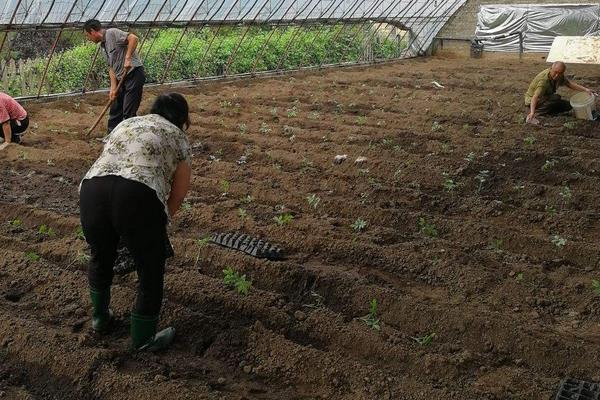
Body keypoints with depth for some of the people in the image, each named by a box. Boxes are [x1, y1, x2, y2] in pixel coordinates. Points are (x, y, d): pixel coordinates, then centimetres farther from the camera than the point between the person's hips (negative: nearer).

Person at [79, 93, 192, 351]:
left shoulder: (125, 124, 32)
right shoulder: (177, 136, 20)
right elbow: (178, 194, 21)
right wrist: (159, 222, 39)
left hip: (91, 190, 5)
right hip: (138, 196, -5)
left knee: (100, 257, 29)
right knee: (151, 269, 16)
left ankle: (99, 317, 50)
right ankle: (143, 339, 32)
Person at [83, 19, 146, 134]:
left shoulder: (112, 33, -10)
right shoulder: (103, 46, 18)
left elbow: (133, 38, -23)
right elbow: (112, 68, 15)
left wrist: (127, 58, -25)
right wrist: (113, 88, 5)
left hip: (134, 74, -10)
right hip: (121, 78, 10)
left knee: (128, 113, -9)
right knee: (115, 110, 15)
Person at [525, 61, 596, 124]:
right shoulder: (544, 80, -33)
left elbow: (569, 83, 4)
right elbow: (535, 97, -43)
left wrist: (585, 89, -8)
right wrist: (532, 113, -57)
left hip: (545, 98, 9)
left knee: (568, 105, -2)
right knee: (556, 98, -33)